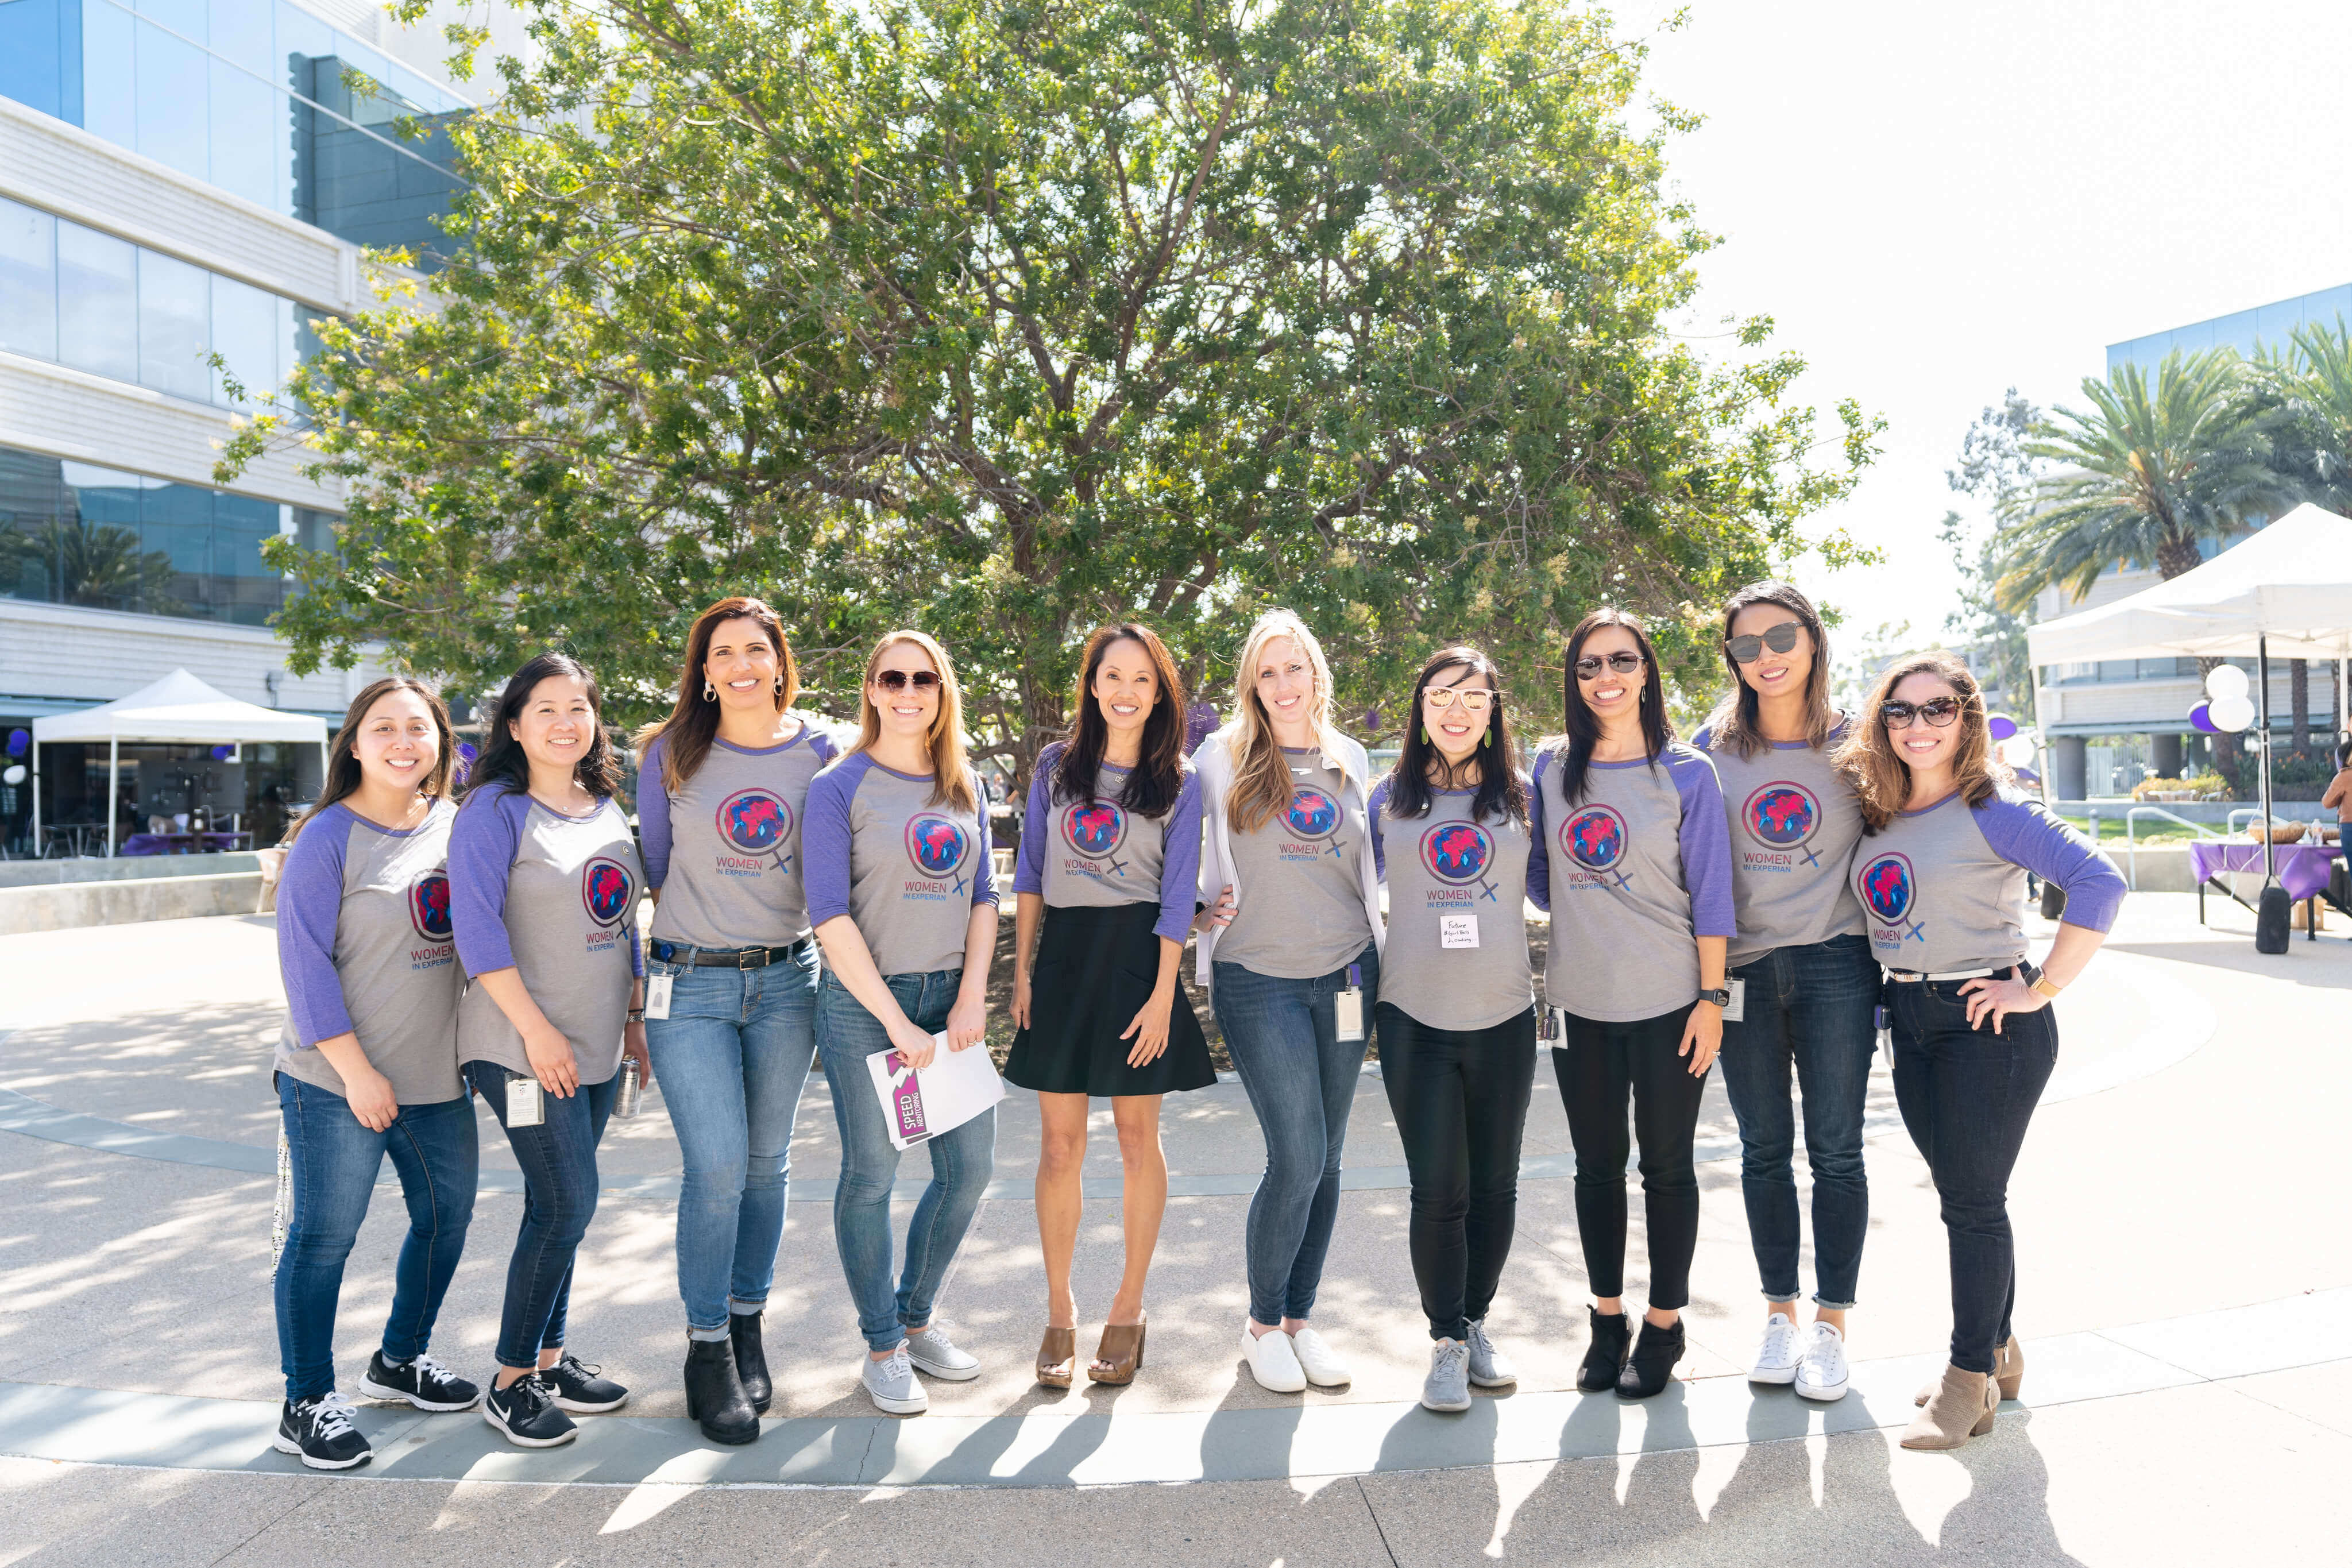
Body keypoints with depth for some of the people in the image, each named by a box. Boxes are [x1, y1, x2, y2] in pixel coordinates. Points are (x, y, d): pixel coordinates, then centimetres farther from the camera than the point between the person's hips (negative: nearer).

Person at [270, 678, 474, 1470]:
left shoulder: (457, 824, 5)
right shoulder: (327, 838, -10)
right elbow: (304, 960, -13)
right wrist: (355, 1069, -16)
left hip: (439, 1077, 6)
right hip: (338, 1082, -6)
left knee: (446, 1218, 15)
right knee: (323, 1238, 2)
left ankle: (399, 1359, 36)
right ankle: (306, 1403, 18)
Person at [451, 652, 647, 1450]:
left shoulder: (609, 810, 12)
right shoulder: (495, 809, -9)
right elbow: (476, 925, -16)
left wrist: (634, 1016, 16)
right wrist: (537, 1028, -19)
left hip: (597, 1044, 6)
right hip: (524, 1044, -6)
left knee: (556, 1206, 13)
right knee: (567, 1203, -8)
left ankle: (548, 1359, 25)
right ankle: (511, 1382, 7)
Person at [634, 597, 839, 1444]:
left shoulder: (818, 752, 2)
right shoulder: (671, 755, -2)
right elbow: (654, 867, 8)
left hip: (787, 979, 2)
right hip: (690, 984, -2)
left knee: (765, 1163, 10)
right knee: (717, 1167, -7)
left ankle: (748, 1326, 27)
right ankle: (706, 1345, 10)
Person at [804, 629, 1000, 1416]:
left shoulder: (966, 788, 9)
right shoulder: (839, 788, -6)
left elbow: (983, 897, 11)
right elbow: (830, 915, -11)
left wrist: (972, 995, -3)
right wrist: (896, 1021, -14)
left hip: (951, 994, 5)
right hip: (864, 1000, -5)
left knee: (971, 1166, 6)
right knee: (871, 1172, 2)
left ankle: (917, 1318, 28)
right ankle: (883, 1347, 19)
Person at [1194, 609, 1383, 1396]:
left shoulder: (1351, 759, 10)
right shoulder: (1223, 757, -1)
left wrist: (1376, 952, 14)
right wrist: (1201, 905, -1)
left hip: (1346, 976, 4)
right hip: (1258, 978, -4)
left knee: (1323, 1161, 8)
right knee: (1298, 1159, -8)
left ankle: (1300, 1318, 24)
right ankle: (1262, 1322, 13)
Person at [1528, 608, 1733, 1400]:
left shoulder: (1687, 773, -3)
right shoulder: (1551, 768, 4)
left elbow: (1710, 894, -4)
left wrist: (1712, 996, -7)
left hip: (1669, 1001, -3)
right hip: (1580, 1002, 3)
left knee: (1666, 1165, 9)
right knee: (1597, 1164, 13)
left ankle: (1664, 1325, 24)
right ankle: (1607, 1319, 28)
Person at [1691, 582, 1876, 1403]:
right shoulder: (1713, 746, 2)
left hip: (1834, 965, -1)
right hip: (1744, 968, 1)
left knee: (1835, 1148, 3)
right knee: (1764, 1148, 9)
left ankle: (1830, 1324, 15)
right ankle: (1780, 1315, 23)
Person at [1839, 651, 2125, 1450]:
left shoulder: (1992, 810, -13)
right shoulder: (1876, 816, 6)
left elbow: (2101, 881, -22)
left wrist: (2041, 988, -20)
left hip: (1988, 1021, -6)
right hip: (1910, 1022, 7)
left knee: (1975, 1202, 0)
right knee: (1962, 1196, 15)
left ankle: (1970, 1379, 12)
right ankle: (1998, 1352, 32)